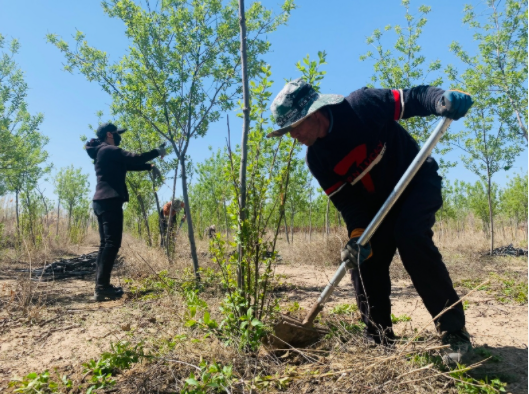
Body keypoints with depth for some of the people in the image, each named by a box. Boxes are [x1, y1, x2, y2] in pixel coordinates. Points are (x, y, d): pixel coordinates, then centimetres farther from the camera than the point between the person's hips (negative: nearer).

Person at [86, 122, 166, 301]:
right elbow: (134, 158, -11)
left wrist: (150, 167, 16)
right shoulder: (109, 150, -7)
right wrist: (157, 152, 1)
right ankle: (102, 287, -16)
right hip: (110, 201, -11)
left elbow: (128, 164, 26)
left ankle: (101, 285, 9)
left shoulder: (102, 152, 25)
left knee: (105, 243, 9)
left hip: (102, 201, 11)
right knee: (112, 243, -13)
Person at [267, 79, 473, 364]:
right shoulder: (316, 159, -10)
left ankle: (454, 333, -15)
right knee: (363, 258, -4)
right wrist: (357, 233, -29)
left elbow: (412, 99, -20)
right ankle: (379, 340, 13)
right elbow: (347, 201, -13)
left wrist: (443, 99, -41)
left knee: (410, 234, -30)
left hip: (419, 182, -5)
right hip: (379, 203, 6)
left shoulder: (361, 105, -24)